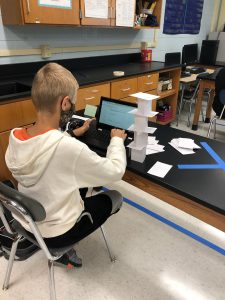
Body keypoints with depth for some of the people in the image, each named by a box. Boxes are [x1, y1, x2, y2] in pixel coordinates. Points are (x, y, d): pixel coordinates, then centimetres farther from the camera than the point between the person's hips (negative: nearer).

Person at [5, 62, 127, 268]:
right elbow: (115, 172, -21)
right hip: (55, 233, -5)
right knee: (115, 198, 15)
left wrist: (73, 133, 9)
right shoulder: (70, 148, -37)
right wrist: (117, 140, -6)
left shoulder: (15, 137, -15)